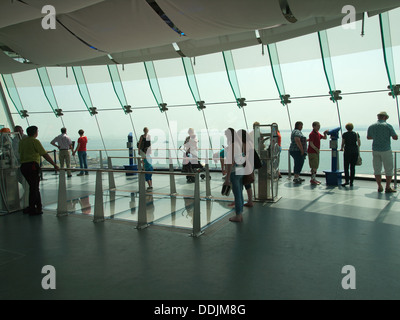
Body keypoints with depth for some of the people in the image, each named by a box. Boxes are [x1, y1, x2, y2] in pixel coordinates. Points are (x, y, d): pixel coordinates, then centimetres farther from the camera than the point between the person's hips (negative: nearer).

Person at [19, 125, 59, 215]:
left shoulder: (22, 141, 14)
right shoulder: (35, 141, -8)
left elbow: (21, 153, 20)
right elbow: (45, 155, -10)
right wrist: (54, 165, -7)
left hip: (23, 166, 8)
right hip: (32, 166, -8)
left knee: (34, 187, 17)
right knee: (34, 188, 1)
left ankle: (38, 207, 24)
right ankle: (32, 210, 6)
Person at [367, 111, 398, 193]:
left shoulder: (371, 126, 4)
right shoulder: (388, 126, -8)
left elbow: (368, 137, 19)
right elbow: (395, 137, -7)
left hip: (375, 150, 4)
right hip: (386, 150, -3)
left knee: (377, 169, 10)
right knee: (389, 169, 6)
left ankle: (380, 187, 14)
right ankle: (387, 187, 7)